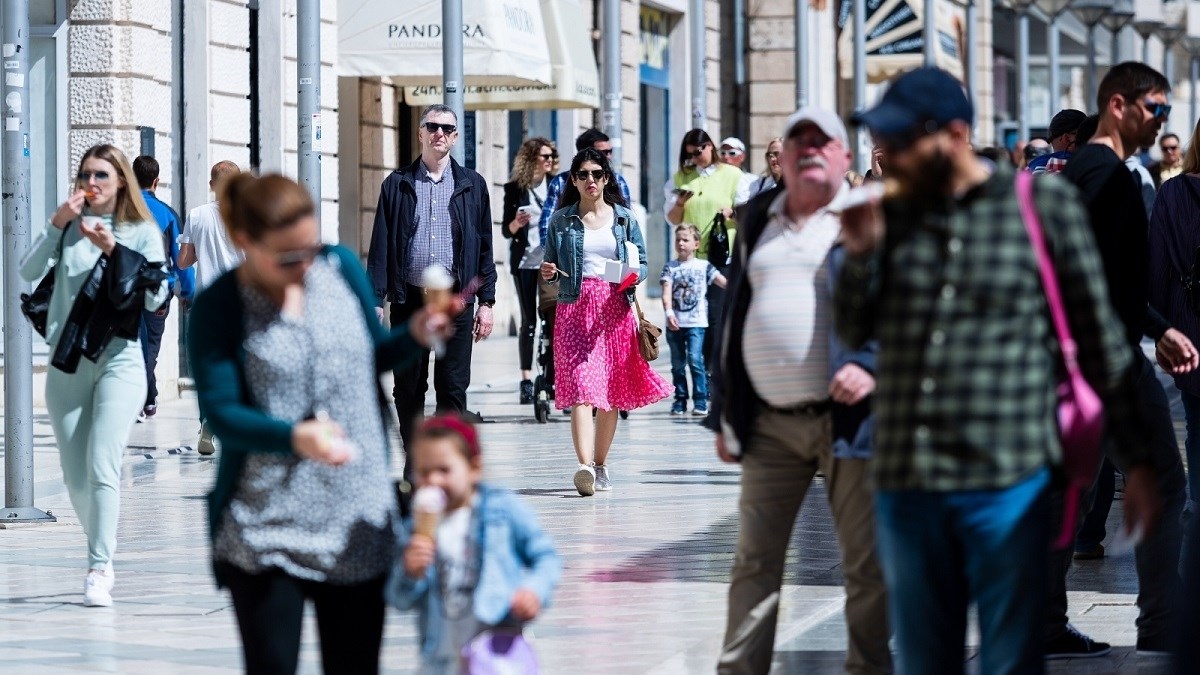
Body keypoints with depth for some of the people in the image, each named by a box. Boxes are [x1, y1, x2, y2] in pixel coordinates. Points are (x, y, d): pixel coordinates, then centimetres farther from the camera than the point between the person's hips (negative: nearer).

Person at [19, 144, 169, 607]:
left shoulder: (143, 232, 2)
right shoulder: (69, 227, 7)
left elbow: (155, 297, -7)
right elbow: (28, 272, -5)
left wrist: (114, 250, -14)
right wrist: (57, 224, -12)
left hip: (119, 360, -3)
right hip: (66, 364, 3)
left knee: (102, 466, -17)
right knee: (75, 478, 6)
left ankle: (99, 572, -17)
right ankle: (102, 560, 22)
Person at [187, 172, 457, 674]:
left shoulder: (341, 267, 4)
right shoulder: (218, 308, -9)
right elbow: (220, 411, -16)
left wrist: (414, 335, -4)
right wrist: (294, 437, -33)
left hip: (358, 527, 4)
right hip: (265, 533, -4)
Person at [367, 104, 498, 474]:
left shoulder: (472, 185, 9)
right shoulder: (397, 184, 7)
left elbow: (484, 247, 9)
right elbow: (381, 246, 4)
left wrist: (486, 302, 3)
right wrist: (376, 300, -4)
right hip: (409, 300, 0)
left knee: (453, 388, -1)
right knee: (408, 389, 4)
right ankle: (414, 468, 13)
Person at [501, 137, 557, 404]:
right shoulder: (515, 189, 2)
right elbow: (506, 230, 3)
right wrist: (516, 223, -17)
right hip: (525, 261, -1)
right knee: (529, 321, 0)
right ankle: (526, 380, 1)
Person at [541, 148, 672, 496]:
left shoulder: (624, 218, 10)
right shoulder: (561, 221, 8)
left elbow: (641, 263, 11)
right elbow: (552, 267, 13)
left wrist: (634, 275, -11)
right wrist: (549, 273, -9)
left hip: (614, 309, 2)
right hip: (575, 309, -2)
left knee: (611, 392, 6)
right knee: (581, 387, -16)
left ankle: (601, 465, 20)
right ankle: (585, 466, -29)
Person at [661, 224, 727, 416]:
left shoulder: (703, 266, 6)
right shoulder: (670, 267, 6)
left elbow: (723, 282, 3)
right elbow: (666, 292, -4)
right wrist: (669, 312, -20)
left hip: (696, 322, -2)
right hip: (675, 323, 2)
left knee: (695, 360, -13)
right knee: (677, 363, 8)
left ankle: (700, 401, -10)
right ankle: (680, 400, 16)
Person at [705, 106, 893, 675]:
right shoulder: (759, 218, 16)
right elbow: (735, 316, 19)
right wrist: (725, 416, 16)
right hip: (771, 424, 4)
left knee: (866, 565, 1)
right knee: (754, 561, 4)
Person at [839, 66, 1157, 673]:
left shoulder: (1044, 205, -2)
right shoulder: (894, 215, 9)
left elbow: (1101, 342, 1)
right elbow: (854, 331, 15)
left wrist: (1137, 461, 0)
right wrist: (860, 253, -3)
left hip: (1007, 484, -4)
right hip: (905, 485, 4)